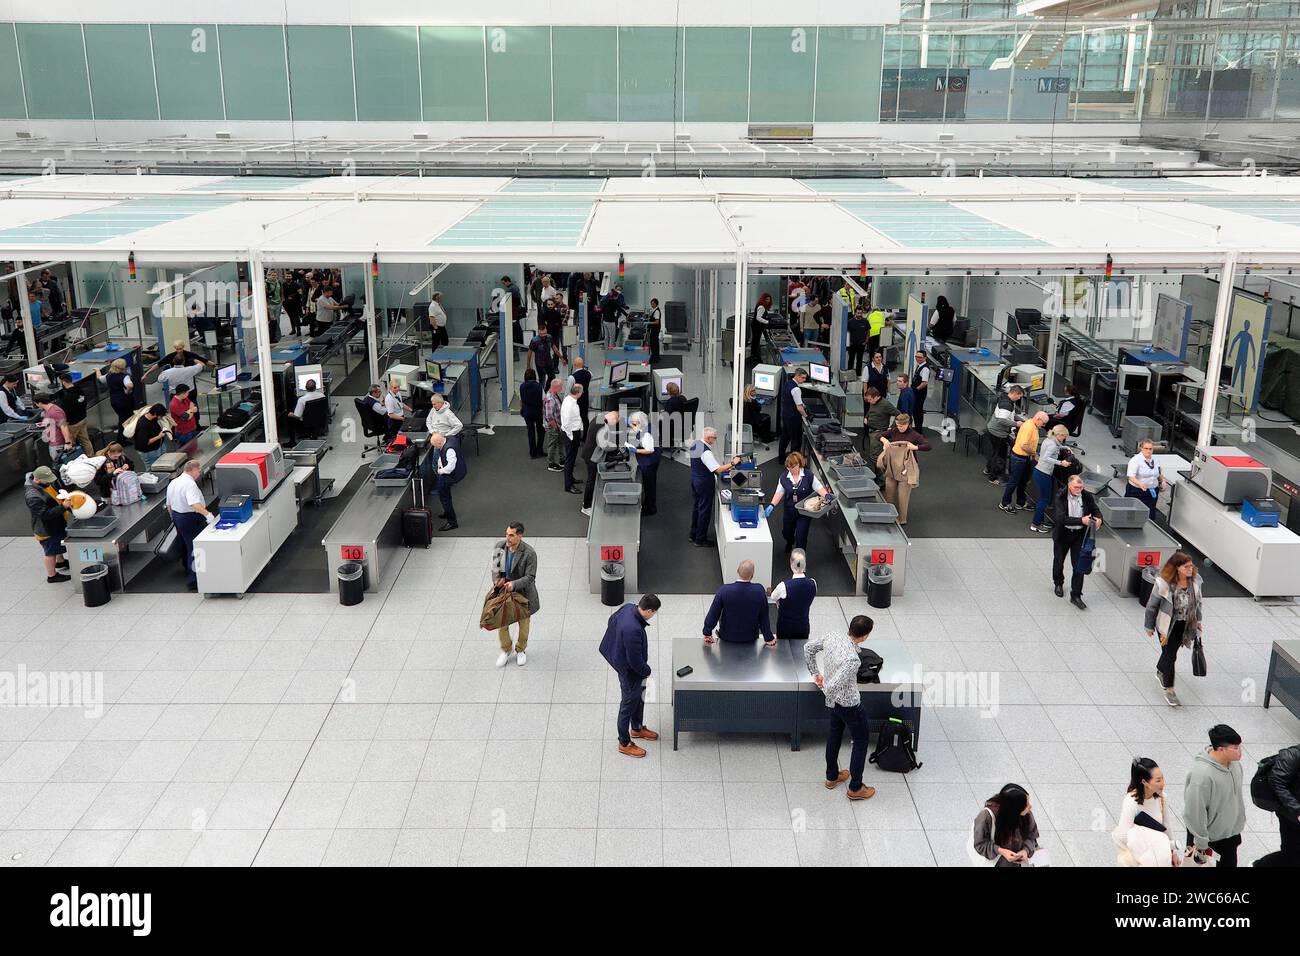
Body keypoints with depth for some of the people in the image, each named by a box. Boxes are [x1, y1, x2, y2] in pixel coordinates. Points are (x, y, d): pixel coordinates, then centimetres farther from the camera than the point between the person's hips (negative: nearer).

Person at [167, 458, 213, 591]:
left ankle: (188, 570, 40)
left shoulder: (172, 483, 8)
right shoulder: (190, 484, -21)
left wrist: (174, 518, 29)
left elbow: (169, 505, 17)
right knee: (195, 548, -2)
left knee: (186, 545, 24)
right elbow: (194, 504, -36)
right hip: (191, 519, -9)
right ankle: (193, 580, -1)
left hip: (177, 516, 9)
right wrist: (207, 514, -42)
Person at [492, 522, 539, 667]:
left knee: (523, 623, 18)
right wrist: (497, 579, -16)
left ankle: (521, 650, 44)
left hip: (523, 593, -3)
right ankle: (506, 649, 40)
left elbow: (530, 577, -23)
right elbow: (495, 565, 4)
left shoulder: (529, 553, -26)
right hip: (503, 590, 3)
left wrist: (514, 584, -39)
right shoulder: (500, 546, -12)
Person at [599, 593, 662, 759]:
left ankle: (637, 728, 52)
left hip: (623, 662, 9)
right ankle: (624, 744, 32)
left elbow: (611, 620, 8)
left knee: (639, 697, 29)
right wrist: (647, 671, -11)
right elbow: (635, 660, -31)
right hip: (630, 672, -9)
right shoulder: (633, 630, -41)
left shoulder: (628, 608, -14)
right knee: (628, 705, 12)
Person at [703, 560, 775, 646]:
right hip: (751, 638, 0)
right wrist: (769, 638, 4)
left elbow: (713, 614, -12)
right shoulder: (760, 591, -21)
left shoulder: (724, 590, -23)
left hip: (727, 637, 0)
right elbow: (764, 618, -10)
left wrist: (707, 634, 4)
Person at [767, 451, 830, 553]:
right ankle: (790, 543, 59)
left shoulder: (809, 476, -13)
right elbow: (779, 493, -4)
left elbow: (819, 488, -10)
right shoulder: (784, 478, -7)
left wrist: (826, 495, -29)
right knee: (786, 533, 22)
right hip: (789, 510, 3)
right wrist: (772, 505, -17)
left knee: (801, 536, -4)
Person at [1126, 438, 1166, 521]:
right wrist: (1140, 484, -38)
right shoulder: (1136, 460, -12)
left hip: (1152, 492, 5)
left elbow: (1159, 474, 25)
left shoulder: (1155, 460, 9)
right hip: (1136, 492, -5)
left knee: (1151, 516, 2)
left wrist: (1163, 480, 4)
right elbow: (1131, 476, -21)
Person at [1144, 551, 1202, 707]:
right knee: (1170, 655, -1)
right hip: (1167, 625, -5)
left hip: (1185, 625, 5)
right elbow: (1152, 606, -14)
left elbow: (1197, 602, 7)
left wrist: (1198, 620, 13)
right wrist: (1149, 627, -5)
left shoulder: (1195, 581, -13)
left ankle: (1160, 672, 49)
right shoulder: (1163, 584, -27)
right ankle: (1169, 690, 11)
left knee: (1171, 652, 21)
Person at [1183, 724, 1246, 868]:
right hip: (1209, 837, -7)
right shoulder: (1201, 774, -36)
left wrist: (1240, 819, 16)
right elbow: (1194, 813, -27)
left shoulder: (1234, 762, -12)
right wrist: (1201, 844, -18)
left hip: (1231, 833, 7)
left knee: (1229, 864, 23)